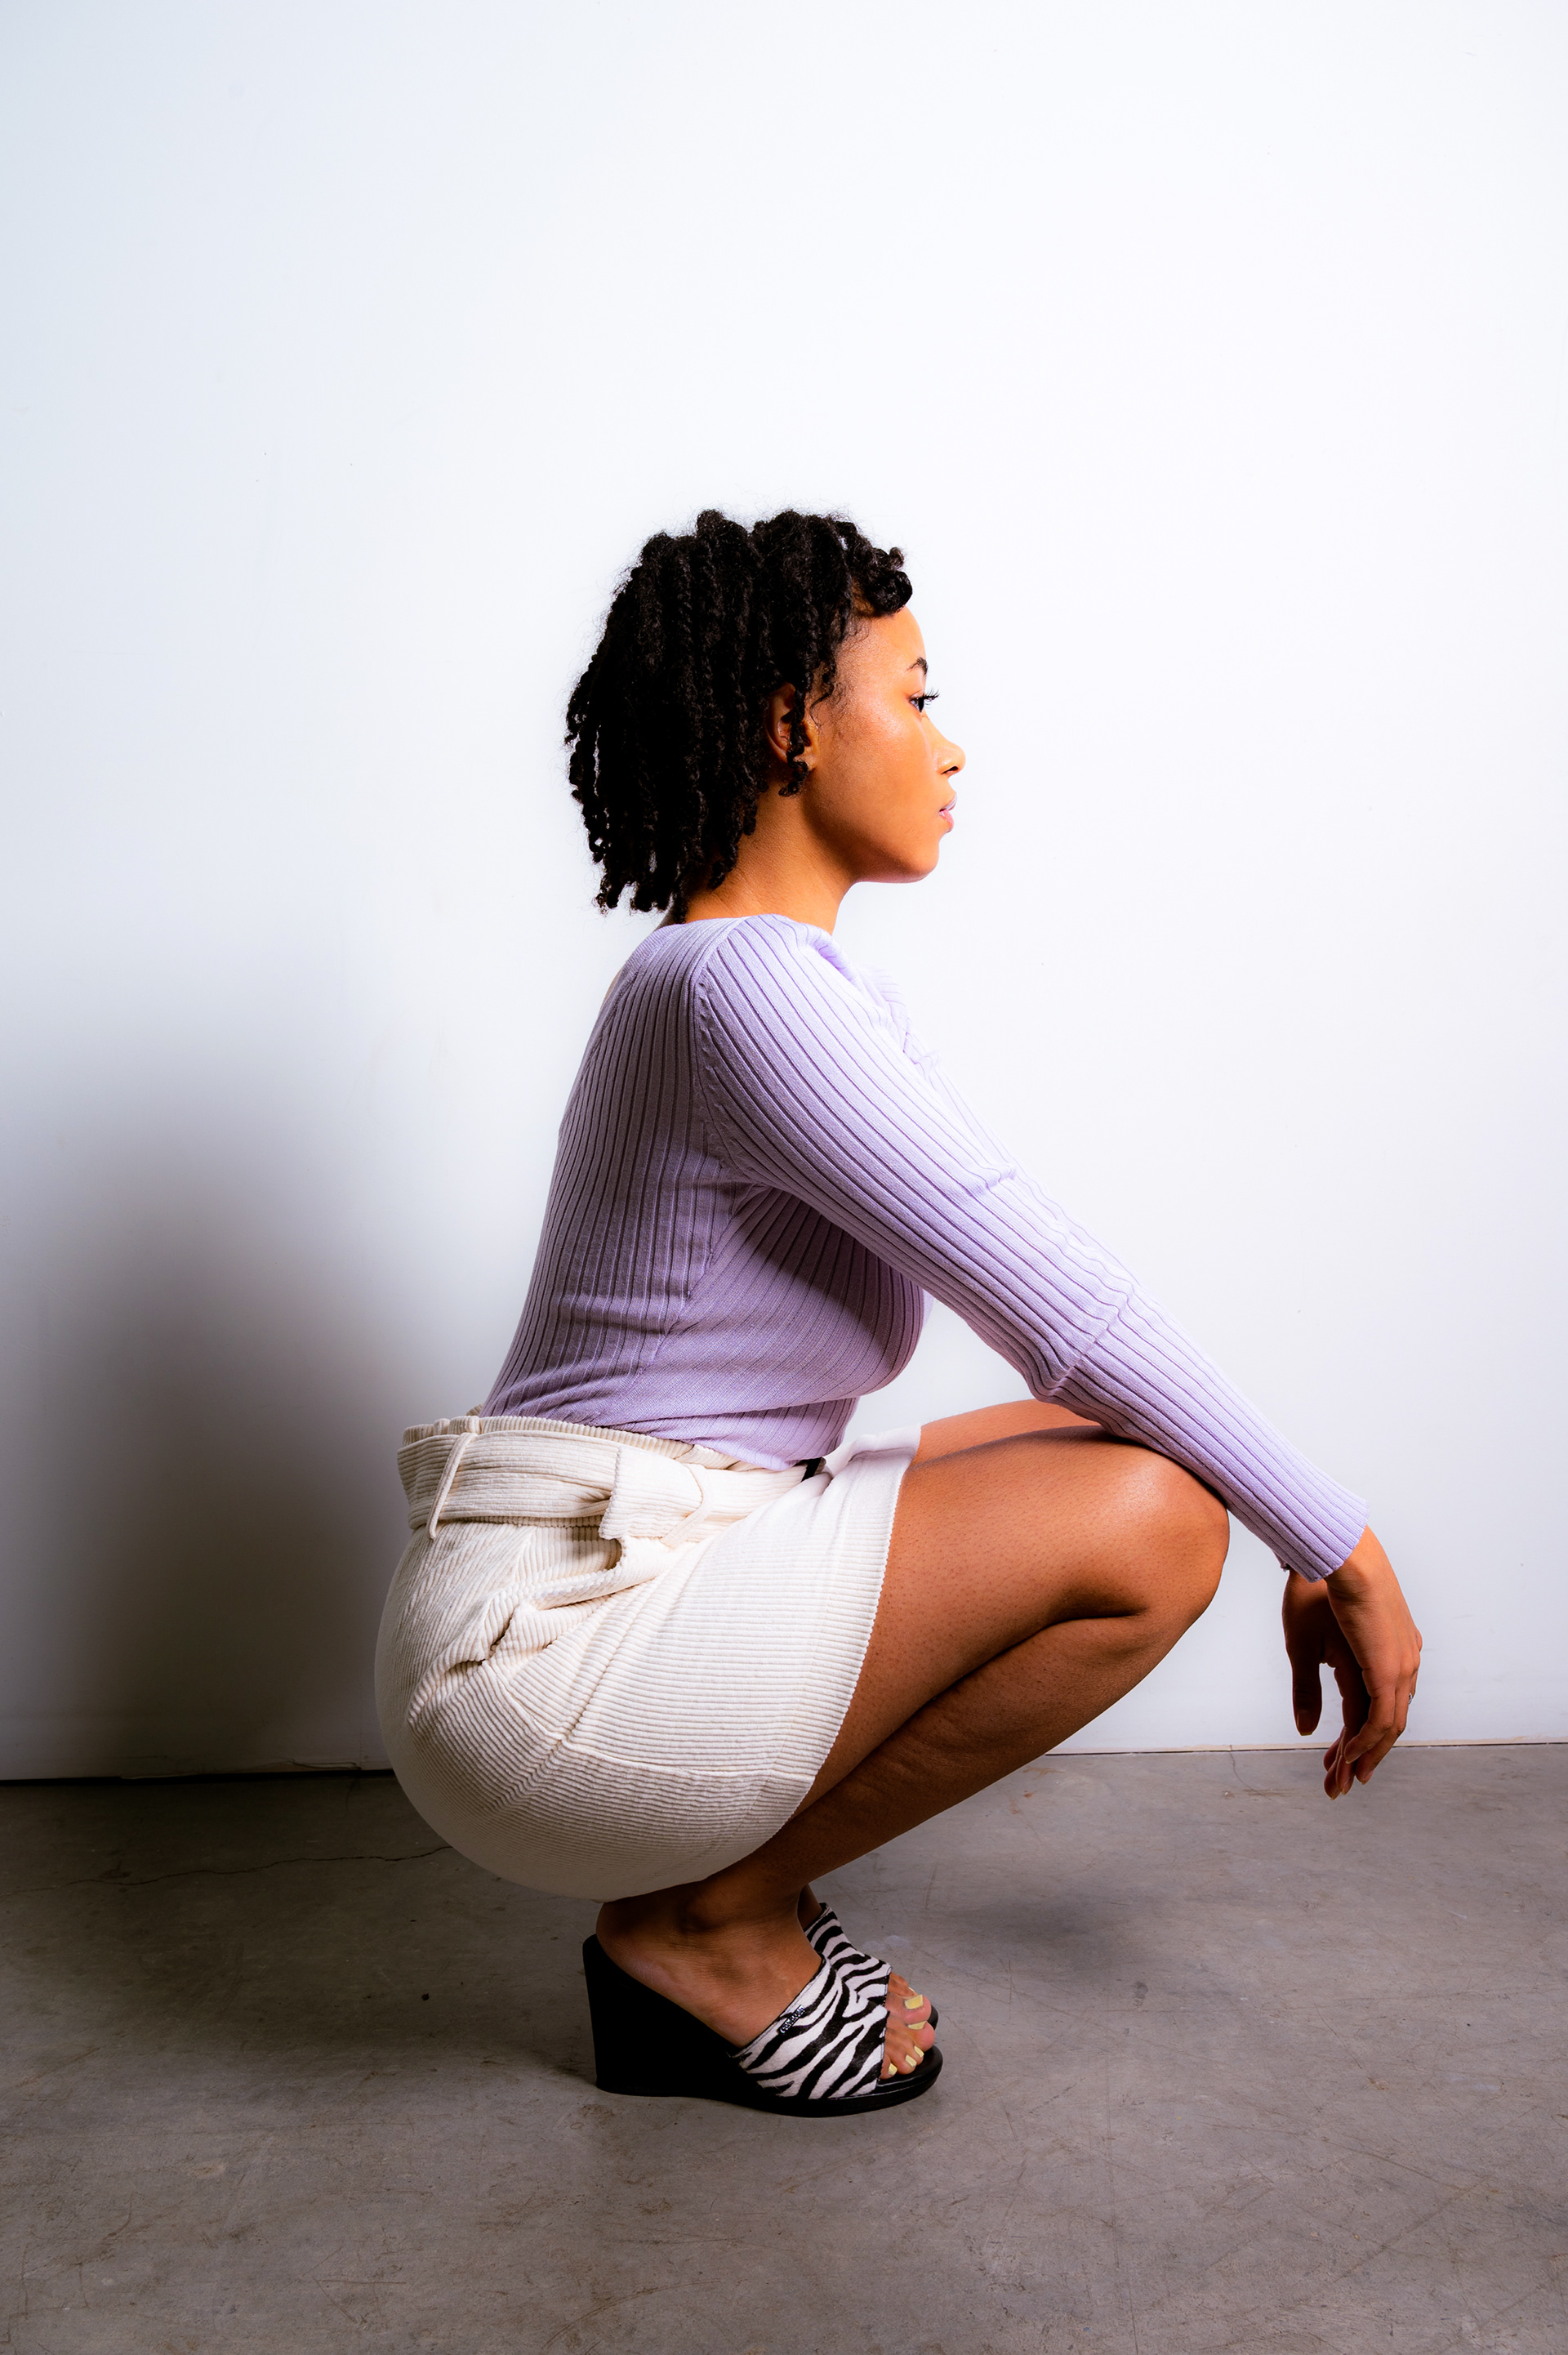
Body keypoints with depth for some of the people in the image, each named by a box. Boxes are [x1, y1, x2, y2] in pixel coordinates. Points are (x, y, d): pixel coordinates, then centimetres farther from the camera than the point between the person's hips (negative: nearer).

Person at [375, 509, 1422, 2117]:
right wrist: (1346, 1557, -8)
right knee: (1149, 1512, -18)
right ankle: (710, 1925, -2)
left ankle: (705, 1891, 10)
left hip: (643, 1571, 10)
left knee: (1108, 1450, 10)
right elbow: (1067, 1311, -19)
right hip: (547, 1648, -10)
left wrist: (1301, 1548, 15)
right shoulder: (747, 986, -19)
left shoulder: (788, 981, 13)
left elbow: (1037, 1295, 15)